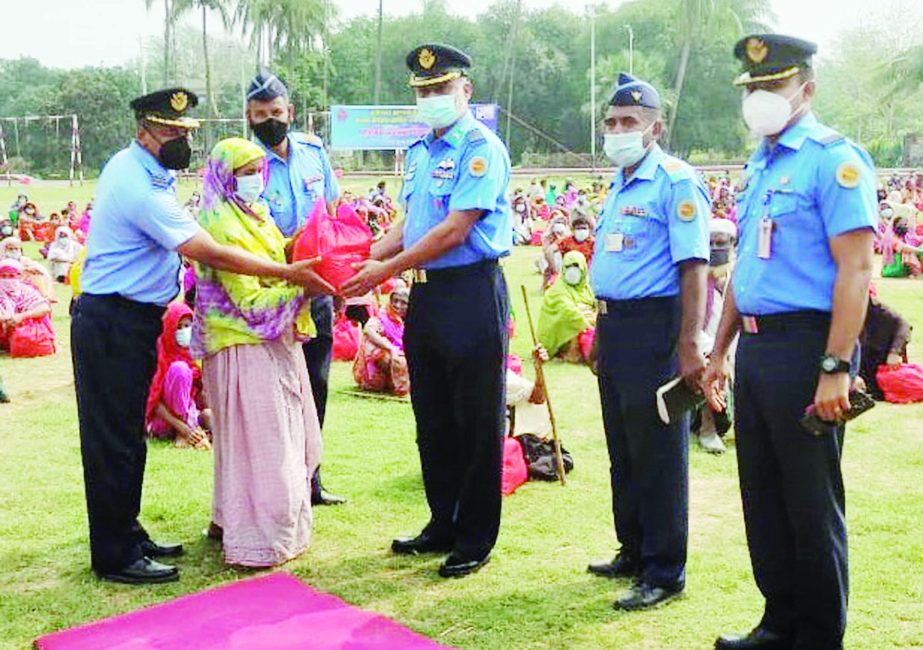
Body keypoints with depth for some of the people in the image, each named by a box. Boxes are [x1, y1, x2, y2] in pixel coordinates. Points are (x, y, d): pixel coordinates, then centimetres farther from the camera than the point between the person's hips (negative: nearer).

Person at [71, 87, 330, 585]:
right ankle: (114, 556, 9)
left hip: (128, 322, 10)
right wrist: (289, 273, -22)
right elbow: (210, 253, -25)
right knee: (114, 440, -2)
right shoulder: (140, 187, -23)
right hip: (112, 325, -10)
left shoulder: (135, 168, 8)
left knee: (127, 436, 17)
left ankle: (126, 534, 29)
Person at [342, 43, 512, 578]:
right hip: (425, 294, 8)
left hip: (472, 294, -8)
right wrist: (365, 259, 2)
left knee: (476, 421, 3)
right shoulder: (420, 150, 13)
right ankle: (442, 526, 30)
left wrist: (387, 270, -17)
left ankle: (475, 540, 15)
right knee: (433, 418, 16)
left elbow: (454, 232, -19)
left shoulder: (482, 148, -12)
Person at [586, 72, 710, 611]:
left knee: (657, 454, -2)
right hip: (614, 325, 9)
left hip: (654, 329, -9)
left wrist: (689, 347, -24)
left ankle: (665, 573, 8)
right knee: (623, 450, 16)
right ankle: (634, 553, 30)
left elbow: (694, 268, -19)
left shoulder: (676, 183, -12)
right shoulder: (620, 184, 16)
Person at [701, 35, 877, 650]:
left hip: (804, 346, -8)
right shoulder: (759, 166, 15)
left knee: (811, 503, 2)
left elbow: (856, 267, -17)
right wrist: (720, 351, 20)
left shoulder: (834, 159, -10)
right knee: (763, 496, 15)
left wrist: (835, 368, -23)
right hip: (755, 348, 9)